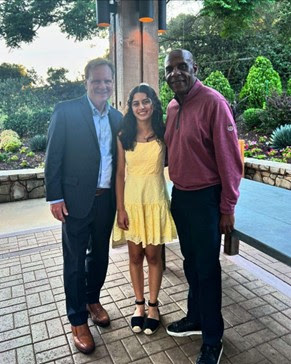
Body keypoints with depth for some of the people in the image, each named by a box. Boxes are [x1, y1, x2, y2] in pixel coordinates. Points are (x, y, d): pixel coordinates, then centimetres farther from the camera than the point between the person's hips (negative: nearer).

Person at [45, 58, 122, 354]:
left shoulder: (117, 117, 8)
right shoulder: (66, 111, -7)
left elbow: (117, 159, 11)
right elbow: (53, 157, -8)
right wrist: (55, 197, -11)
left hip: (107, 199, 5)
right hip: (76, 199, -4)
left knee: (100, 255, 18)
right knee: (75, 261, 7)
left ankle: (93, 300, 41)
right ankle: (78, 320, 25)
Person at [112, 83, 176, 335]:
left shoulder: (163, 134, -2)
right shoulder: (124, 137, -1)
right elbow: (120, 174, -1)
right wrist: (120, 208, -5)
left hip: (155, 201, -1)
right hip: (131, 201, 1)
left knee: (153, 256, 9)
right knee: (135, 256, 12)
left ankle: (153, 305, 29)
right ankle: (139, 304, 31)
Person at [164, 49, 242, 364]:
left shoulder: (213, 102, -15)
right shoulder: (172, 107, 8)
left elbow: (229, 158, -15)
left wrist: (228, 208, -13)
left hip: (205, 198, -7)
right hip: (179, 195, 7)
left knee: (207, 268, 6)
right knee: (190, 262, 20)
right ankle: (196, 318, 41)